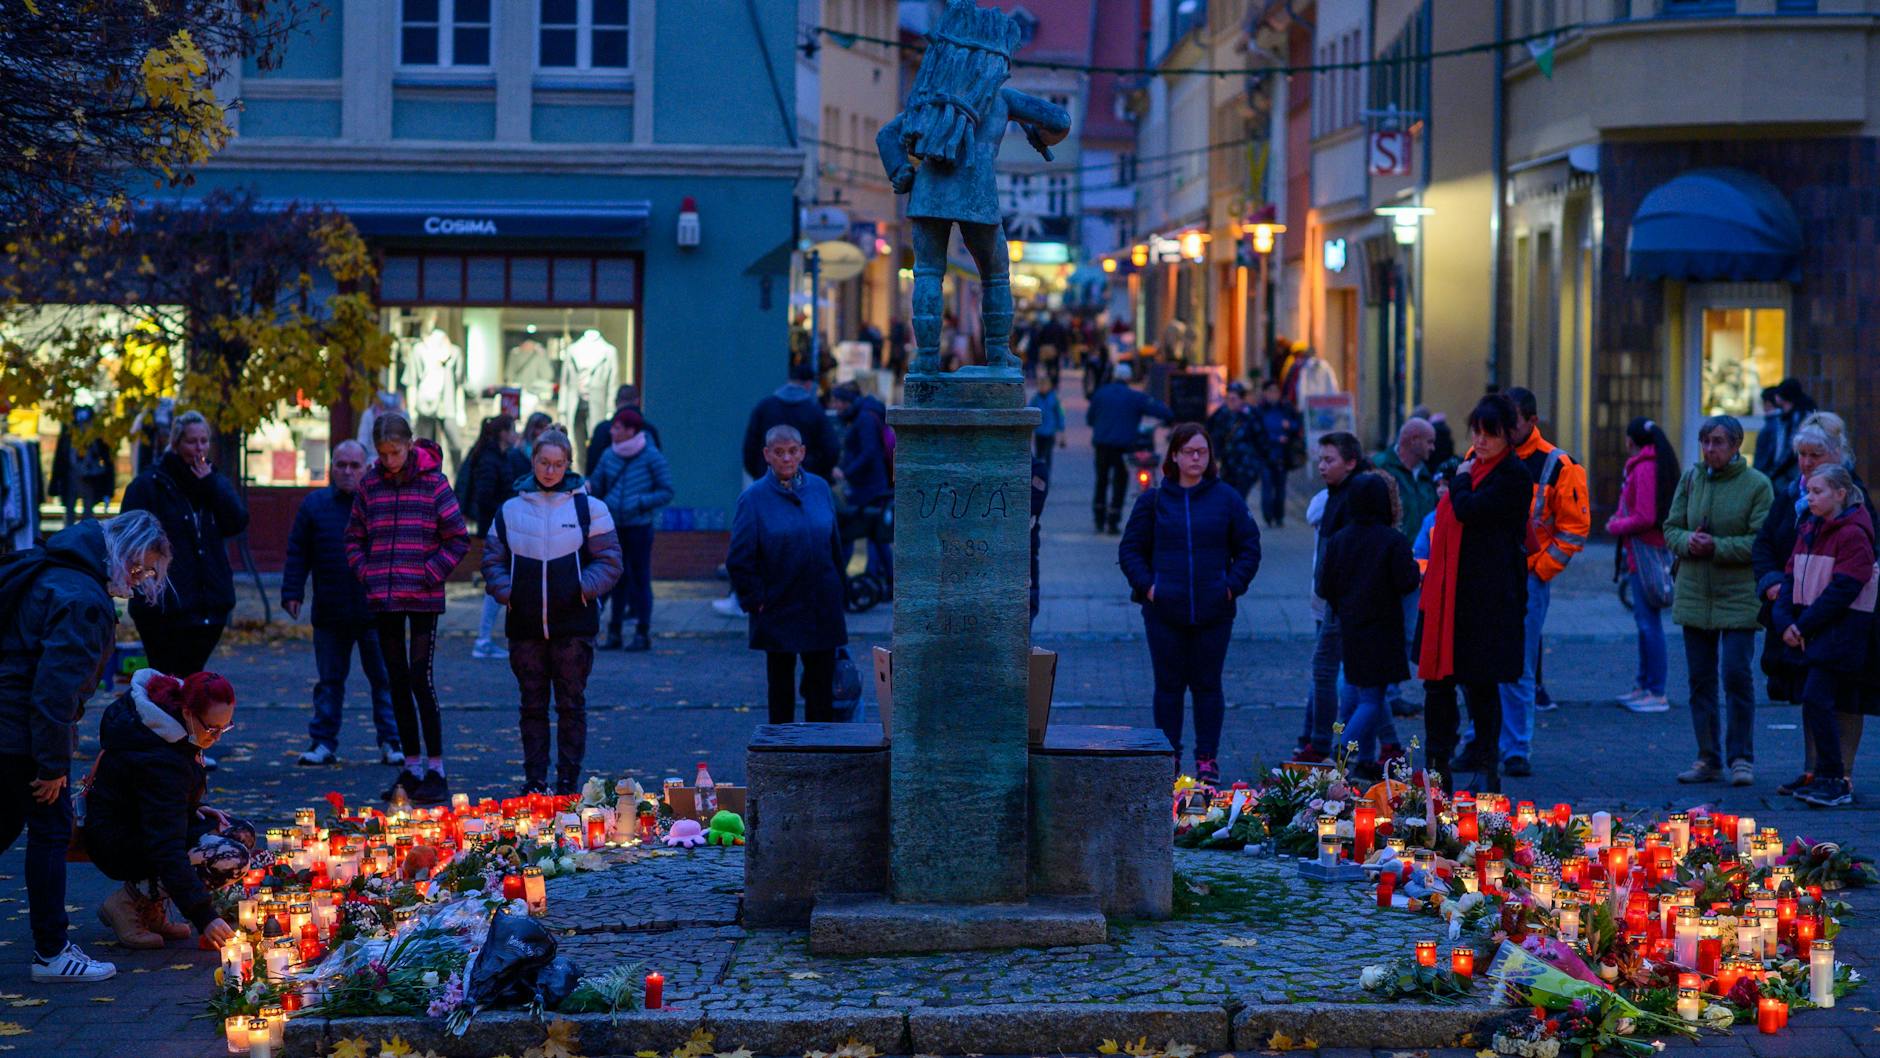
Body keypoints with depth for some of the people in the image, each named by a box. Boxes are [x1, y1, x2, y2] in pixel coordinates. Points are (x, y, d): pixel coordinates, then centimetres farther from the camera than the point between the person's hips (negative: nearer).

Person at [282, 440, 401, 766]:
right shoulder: (315, 504, 6)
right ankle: (323, 742, 15)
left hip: (375, 611, -2)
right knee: (329, 681, 8)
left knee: (384, 678, 2)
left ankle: (390, 743, 9)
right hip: (330, 613, 2)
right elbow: (297, 553, 8)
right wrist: (292, 592, -1)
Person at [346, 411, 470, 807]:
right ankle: (411, 767, 16)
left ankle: (436, 771, -3)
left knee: (420, 679, -8)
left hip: (422, 598, -4)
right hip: (383, 601, 4)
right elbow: (354, 536, 17)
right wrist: (365, 573, 3)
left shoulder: (433, 482, -4)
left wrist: (430, 574, -10)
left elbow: (458, 539, -3)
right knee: (398, 682, 8)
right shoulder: (370, 485, 6)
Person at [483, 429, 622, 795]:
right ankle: (534, 780, 11)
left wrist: (584, 589, -10)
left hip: (573, 625, -2)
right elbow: (493, 559, 13)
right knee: (532, 705, 6)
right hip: (525, 626, 2)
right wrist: (505, 591, -3)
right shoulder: (510, 511, 10)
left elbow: (609, 561, 2)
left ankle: (568, 780, 8)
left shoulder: (589, 508, 4)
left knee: (571, 704, 2)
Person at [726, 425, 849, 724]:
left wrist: (836, 588, 9)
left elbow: (834, 544, 12)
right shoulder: (754, 498, -7)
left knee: (822, 682, 5)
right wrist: (755, 599, -8)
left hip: (821, 607, 3)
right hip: (778, 608, -3)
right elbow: (739, 559, -6)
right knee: (781, 685, 6)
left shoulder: (820, 489, 4)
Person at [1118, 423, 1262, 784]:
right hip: (1165, 611, 0)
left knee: (1207, 685, 5)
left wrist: (1233, 584, -3)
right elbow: (1130, 549, 8)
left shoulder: (1226, 498, 4)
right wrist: (1146, 585, -5)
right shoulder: (1154, 500, 3)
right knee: (1169, 686, 5)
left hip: (1214, 611, 0)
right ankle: (1168, 758, 12)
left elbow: (1249, 547, 8)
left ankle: (1207, 760, 13)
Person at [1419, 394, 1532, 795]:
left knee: (1480, 683, -2)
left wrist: (1460, 481, -3)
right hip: (1448, 591, 8)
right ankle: (1438, 767, 13)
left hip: (1487, 595, -8)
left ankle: (1487, 770, 9)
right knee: (1437, 680, 6)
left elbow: (1469, 510, -21)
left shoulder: (1514, 475, -10)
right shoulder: (1473, 465, 16)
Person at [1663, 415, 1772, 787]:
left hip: (1738, 597, -5)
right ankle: (1708, 759, 17)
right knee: (1700, 678, 8)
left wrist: (1716, 547, -20)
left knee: (1737, 674, -8)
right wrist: (1688, 541, -12)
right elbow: (1671, 528, 10)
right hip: (1694, 596, 5)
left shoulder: (1756, 484, -8)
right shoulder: (1691, 479, 6)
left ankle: (1742, 759, 3)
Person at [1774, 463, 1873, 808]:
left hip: (1841, 631, -8)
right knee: (1817, 702, 7)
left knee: (1817, 699, -15)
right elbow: (1792, 578, 13)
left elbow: (1842, 590, -16)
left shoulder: (1853, 534, -11)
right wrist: (1786, 621, -3)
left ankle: (1833, 780, -10)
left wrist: (1804, 626, -14)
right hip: (1808, 633, 8)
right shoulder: (1809, 530, 15)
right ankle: (1833, 780, 13)